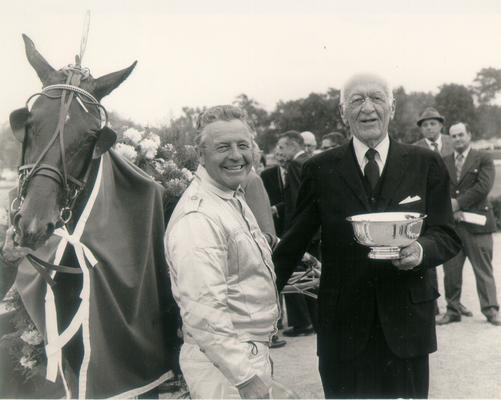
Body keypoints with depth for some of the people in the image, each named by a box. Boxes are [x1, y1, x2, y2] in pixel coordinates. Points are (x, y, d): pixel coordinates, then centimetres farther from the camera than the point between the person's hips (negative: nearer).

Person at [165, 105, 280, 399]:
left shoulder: (235, 197, 8)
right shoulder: (197, 218, -24)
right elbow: (204, 314, -28)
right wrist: (247, 376, -24)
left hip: (250, 352, 9)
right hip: (226, 365, -9)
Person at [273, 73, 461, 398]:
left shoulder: (426, 164, 1)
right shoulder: (320, 169, 0)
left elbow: (448, 236, 1)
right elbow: (295, 240, 5)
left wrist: (421, 250, -21)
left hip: (406, 321, 1)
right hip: (343, 325, 0)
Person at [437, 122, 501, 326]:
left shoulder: (483, 159, 3)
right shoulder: (443, 162, 12)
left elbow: (483, 187, -9)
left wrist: (458, 204, -10)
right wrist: (450, 209, -11)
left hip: (476, 223, -3)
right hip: (450, 223, 3)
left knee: (483, 269, 1)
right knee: (450, 270, 5)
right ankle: (453, 310, 14)